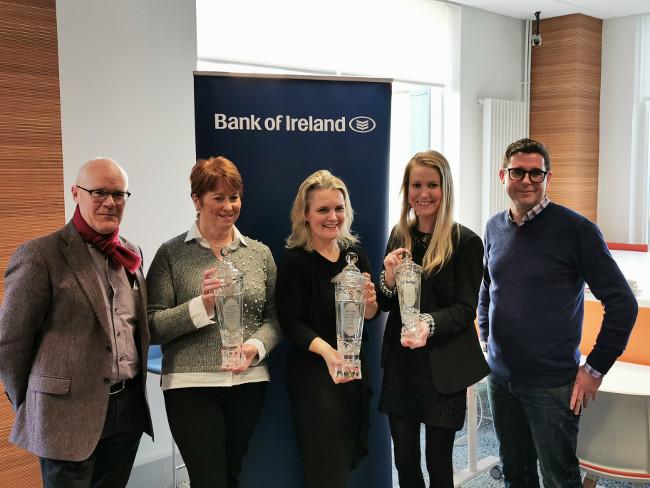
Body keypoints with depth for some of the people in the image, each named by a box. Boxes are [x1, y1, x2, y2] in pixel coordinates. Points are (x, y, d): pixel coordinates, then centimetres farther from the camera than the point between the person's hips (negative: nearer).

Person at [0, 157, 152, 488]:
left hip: (129, 409, 6)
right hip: (68, 417, -6)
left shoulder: (130, 253, 9)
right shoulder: (39, 256, -11)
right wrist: (28, 409, 0)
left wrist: (136, 390, 15)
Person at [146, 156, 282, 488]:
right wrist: (201, 306, -19)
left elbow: (275, 315, 10)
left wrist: (257, 346, -10)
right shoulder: (172, 254, 0)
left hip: (249, 383, 3)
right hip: (191, 385, -3)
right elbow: (152, 328, -5)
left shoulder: (260, 253, 8)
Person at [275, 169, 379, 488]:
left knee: (349, 458, 17)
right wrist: (327, 351, -31)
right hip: (313, 374, -6)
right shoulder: (295, 261, -12)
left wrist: (369, 302, -16)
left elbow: (370, 317, 7)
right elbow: (291, 322, -16)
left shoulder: (355, 253, 5)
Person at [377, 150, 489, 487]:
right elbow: (385, 305, 9)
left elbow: (465, 309, -11)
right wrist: (389, 278, -12)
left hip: (443, 369, -4)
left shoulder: (466, 242, -9)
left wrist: (430, 324, -29)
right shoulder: (399, 236, 5)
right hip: (400, 364, 4)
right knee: (404, 460, 12)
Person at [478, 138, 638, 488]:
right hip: (500, 377, 5)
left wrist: (594, 369, -10)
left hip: (552, 384, -5)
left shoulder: (577, 230, -13)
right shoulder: (495, 228, 5)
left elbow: (622, 304, -11)